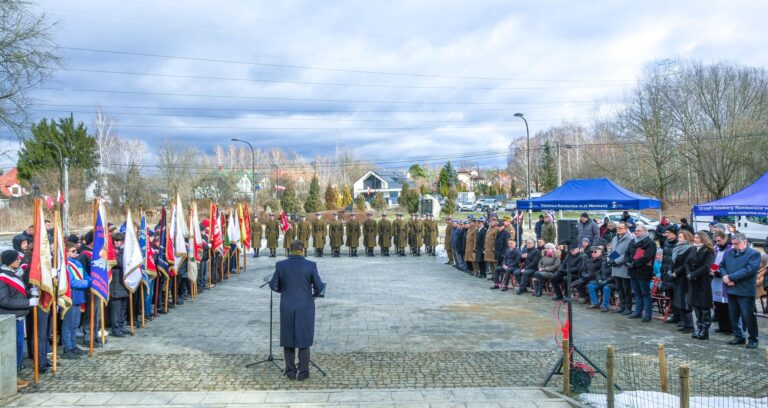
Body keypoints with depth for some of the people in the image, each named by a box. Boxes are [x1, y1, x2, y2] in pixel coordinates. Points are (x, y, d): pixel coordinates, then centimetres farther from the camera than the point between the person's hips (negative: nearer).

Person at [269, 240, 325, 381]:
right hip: (305, 308, -1)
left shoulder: (281, 265, -6)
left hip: (287, 308, 1)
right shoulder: (311, 265, -10)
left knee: (288, 339, 13)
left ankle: (291, 372, 17)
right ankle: (302, 373, 12)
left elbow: (273, 285, 1)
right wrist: (314, 295, 14)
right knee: (304, 339, 9)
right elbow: (319, 287, -8)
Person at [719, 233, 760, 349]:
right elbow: (722, 266, 11)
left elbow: (749, 270, -18)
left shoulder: (754, 254, -8)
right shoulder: (728, 253, 11)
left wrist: (731, 277, -18)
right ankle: (738, 336, 24)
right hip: (731, 289, 6)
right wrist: (725, 277, -11)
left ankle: (753, 339, 11)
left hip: (745, 291, -6)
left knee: (748, 316, -2)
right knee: (733, 315, 12)